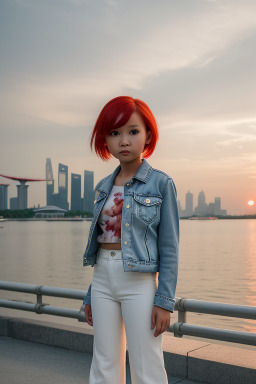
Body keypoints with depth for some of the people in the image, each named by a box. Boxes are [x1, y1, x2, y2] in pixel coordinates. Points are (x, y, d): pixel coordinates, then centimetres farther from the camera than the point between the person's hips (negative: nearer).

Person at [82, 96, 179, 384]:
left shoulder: (161, 183, -5)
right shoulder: (104, 187, 10)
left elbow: (169, 248, -7)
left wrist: (165, 300, -12)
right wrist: (91, 295, 15)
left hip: (140, 282, -5)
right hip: (103, 280, 5)